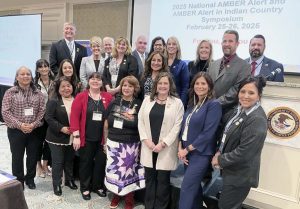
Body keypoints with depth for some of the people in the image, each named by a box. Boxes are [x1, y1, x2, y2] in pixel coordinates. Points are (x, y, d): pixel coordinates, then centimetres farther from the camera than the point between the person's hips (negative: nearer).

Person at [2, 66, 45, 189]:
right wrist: (19, 125, -16)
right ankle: (18, 181, 26)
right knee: (17, 157, 8)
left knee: (33, 156, 11)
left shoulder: (37, 93, 4)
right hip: (16, 131, -2)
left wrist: (34, 124, -13)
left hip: (34, 131, 2)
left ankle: (30, 179, 30)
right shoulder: (10, 92, -2)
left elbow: (42, 110, 1)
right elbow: (5, 112, -7)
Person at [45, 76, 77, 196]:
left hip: (72, 138, 4)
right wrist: (61, 128, -21)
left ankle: (69, 180, 36)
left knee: (70, 160, 18)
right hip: (57, 138, -4)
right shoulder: (53, 101, -8)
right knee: (58, 162, 4)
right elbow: (48, 118, -13)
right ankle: (56, 184, 19)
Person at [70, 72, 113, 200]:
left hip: (102, 138, 2)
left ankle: (98, 186, 31)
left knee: (101, 162, 11)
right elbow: (74, 116, -9)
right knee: (86, 162, 11)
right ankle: (85, 188, 28)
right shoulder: (81, 97, -4)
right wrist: (76, 136, -13)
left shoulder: (108, 97, 2)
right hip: (86, 138, -2)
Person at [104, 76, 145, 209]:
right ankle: (116, 195, 32)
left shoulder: (139, 105, -1)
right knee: (114, 170, 8)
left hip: (131, 145, -2)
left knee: (129, 171, 7)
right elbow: (107, 123, 12)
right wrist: (105, 140, 10)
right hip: (113, 143, 2)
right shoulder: (114, 102, 6)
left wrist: (132, 119, -11)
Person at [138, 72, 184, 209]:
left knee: (163, 180, 6)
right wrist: (146, 140, -7)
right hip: (148, 146, 3)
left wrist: (163, 143, -14)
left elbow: (177, 126, -8)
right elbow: (140, 121, 5)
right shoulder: (147, 100, 7)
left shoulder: (177, 103, -3)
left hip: (166, 148, -3)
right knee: (150, 178, 13)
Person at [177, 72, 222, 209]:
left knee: (186, 189, -4)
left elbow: (208, 133, -18)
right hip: (188, 152, 6)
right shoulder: (192, 104, 9)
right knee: (194, 186, 17)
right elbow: (184, 127, 10)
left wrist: (187, 149, -14)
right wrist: (180, 148, -3)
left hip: (201, 154, -6)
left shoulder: (214, 105, -13)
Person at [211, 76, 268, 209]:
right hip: (232, 171, 8)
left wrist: (220, 160, -14)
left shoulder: (257, 119, -25)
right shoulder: (240, 110, 3)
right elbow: (228, 136, 12)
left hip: (240, 175, -8)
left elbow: (244, 152, -26)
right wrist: (219, 153, -4)